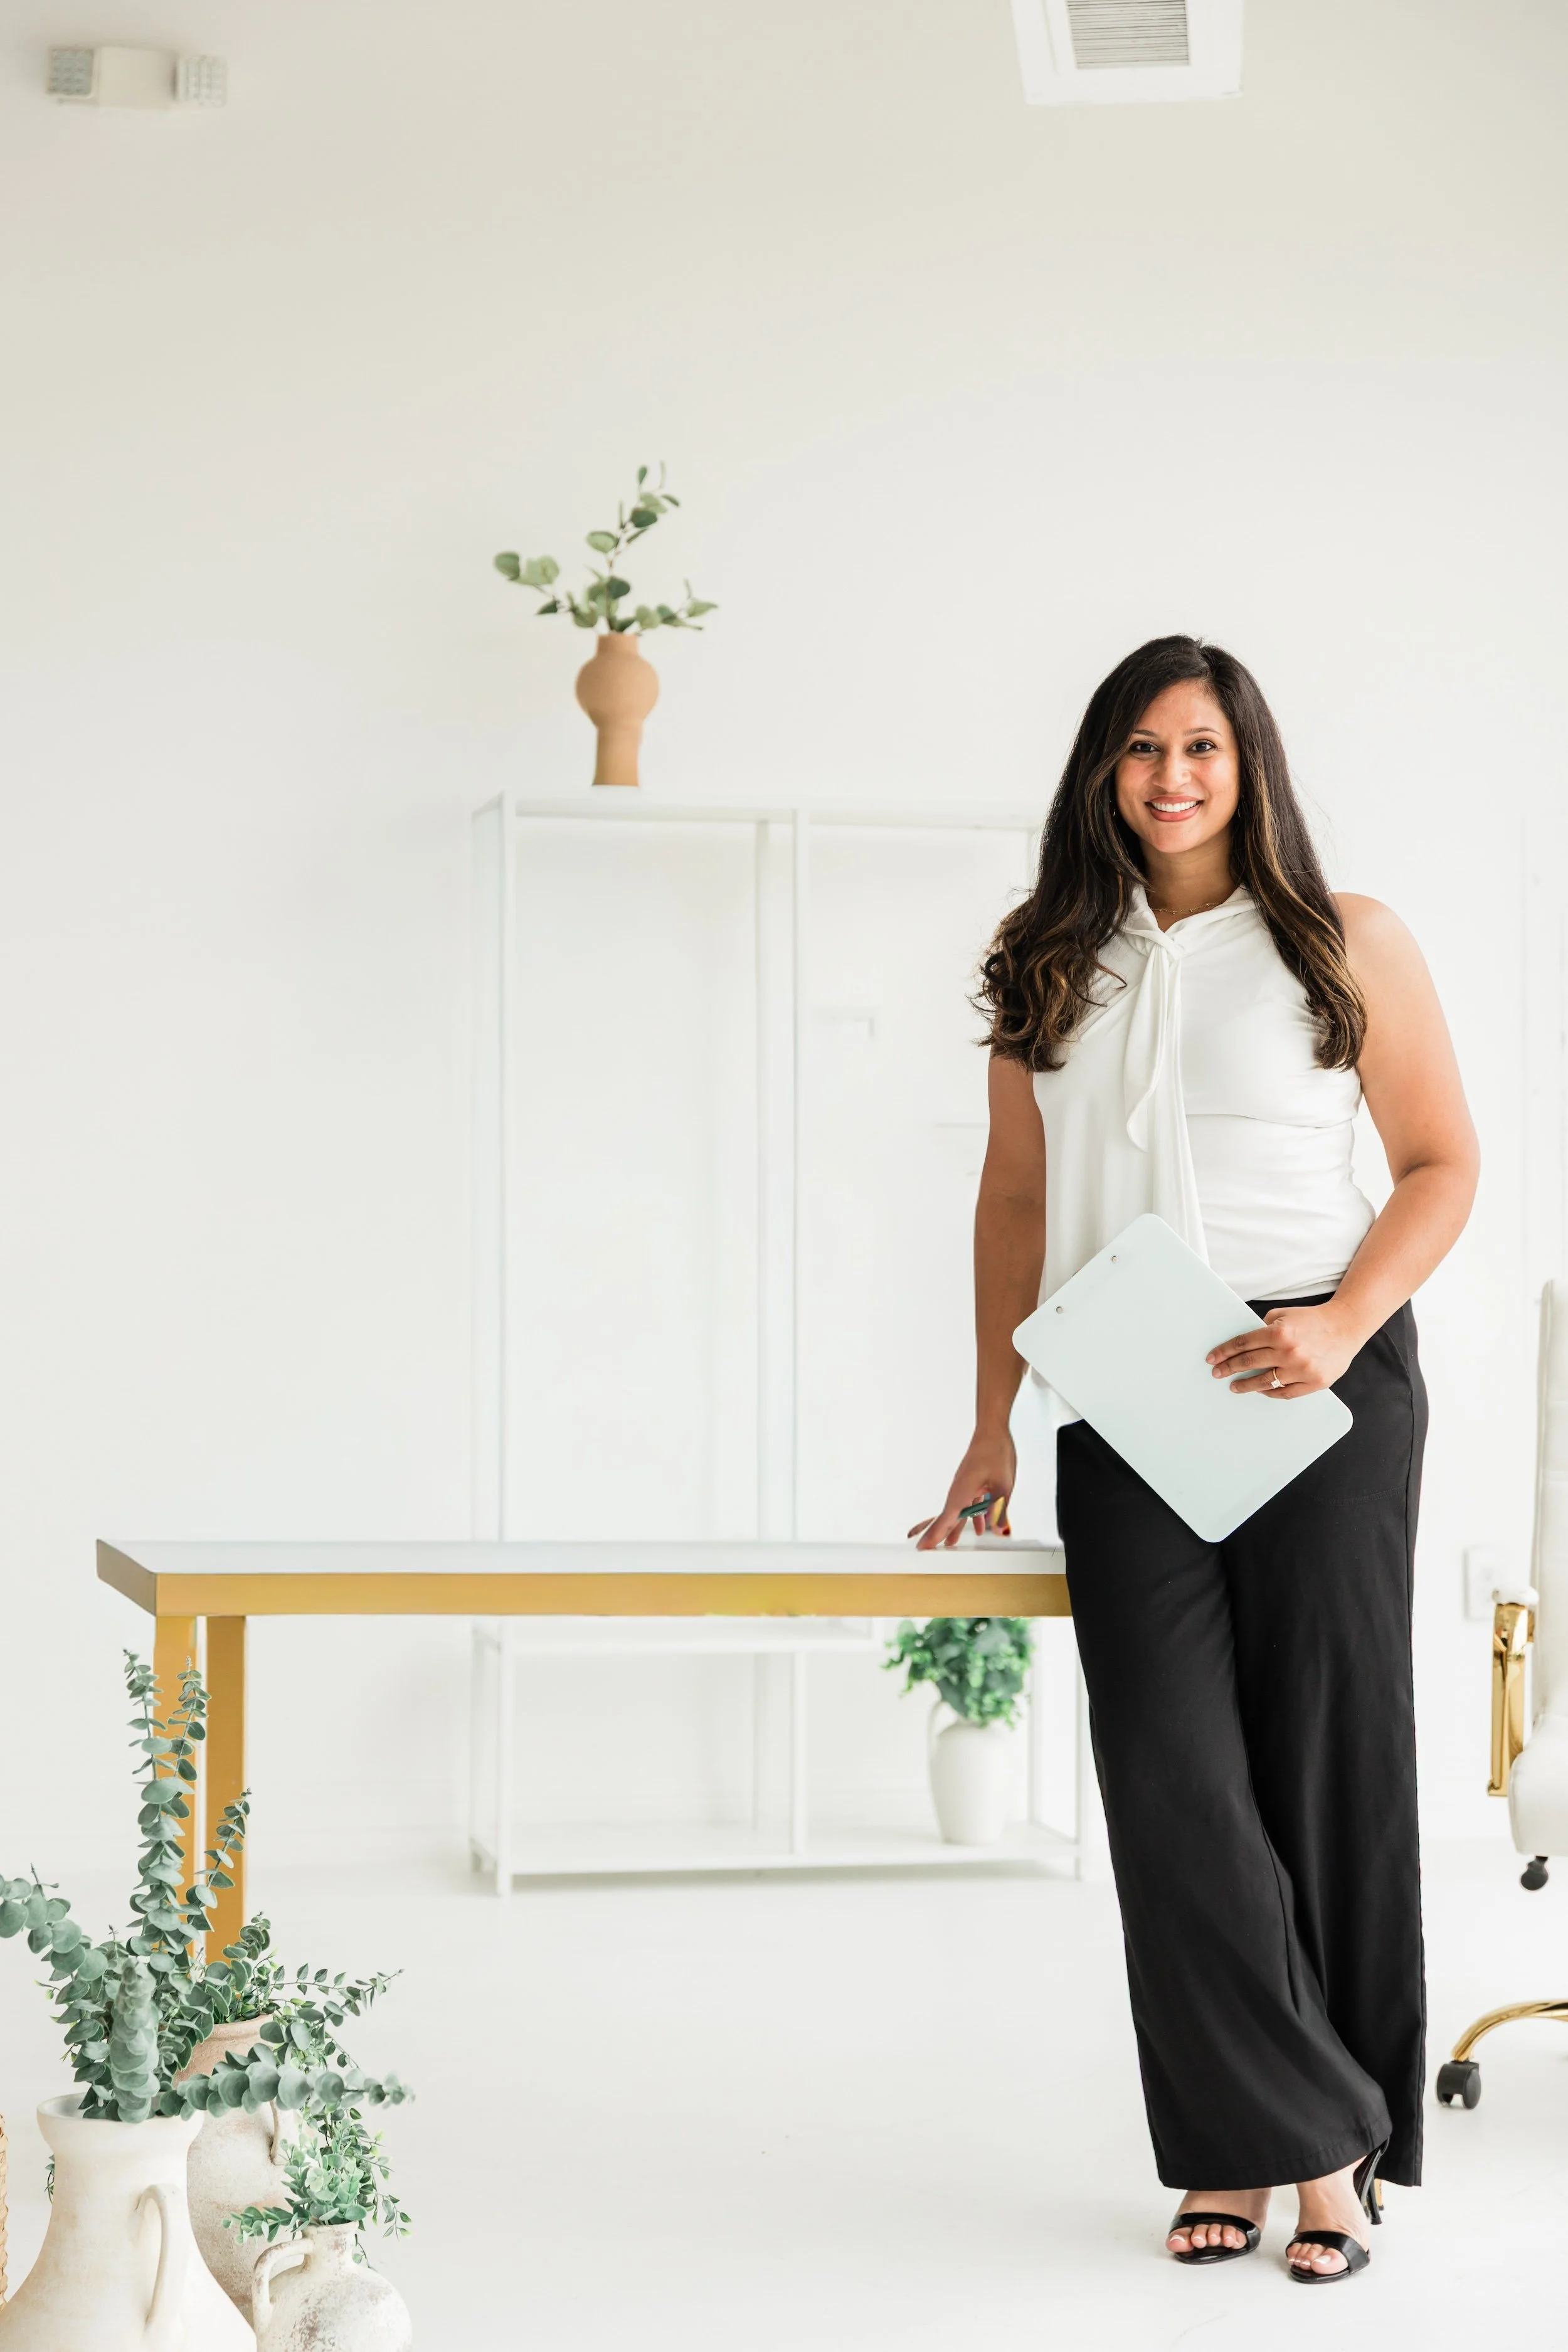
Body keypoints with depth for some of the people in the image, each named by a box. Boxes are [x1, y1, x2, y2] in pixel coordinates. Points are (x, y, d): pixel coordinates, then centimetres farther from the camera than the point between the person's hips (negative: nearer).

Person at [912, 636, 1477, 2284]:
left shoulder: (1346, 944, 3)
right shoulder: (1053, 968, 13)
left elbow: (1442, 1165, 3)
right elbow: (1016, 1198, 16)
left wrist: (1340, 1327, -13)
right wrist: (996, 1420, 11)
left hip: (1318, 1393, -3)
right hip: (1124, 1407, 3)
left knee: (1327, 1761, 1)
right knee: (1171, 1777, -5)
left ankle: (1339, 2160, 13)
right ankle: (1295, 2134, 4)